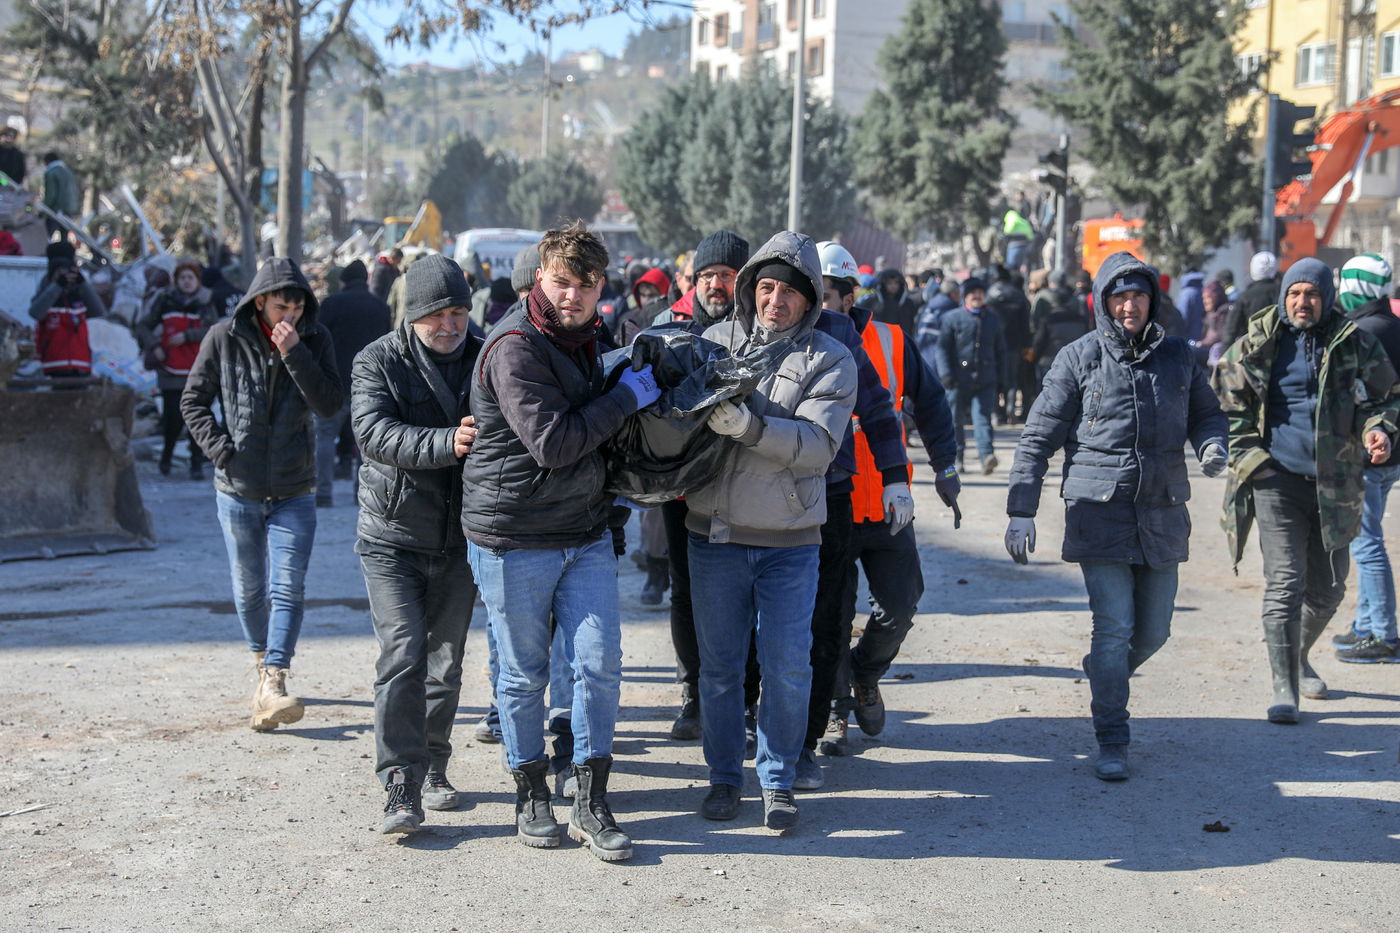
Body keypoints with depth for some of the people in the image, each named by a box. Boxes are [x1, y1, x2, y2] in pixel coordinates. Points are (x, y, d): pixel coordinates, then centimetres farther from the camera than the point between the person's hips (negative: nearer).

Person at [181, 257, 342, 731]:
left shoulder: (315, 339, -3)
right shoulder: (223, 338, -5)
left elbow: (330, 405, -12)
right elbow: (193, 400, 3)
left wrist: (294, 353, -21)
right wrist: (221, 450, -10)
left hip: (294, 491, 0)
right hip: (237, 489, 0)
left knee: (288, 587, -12)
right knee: (249, 587, 11)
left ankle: (273, 684, -17)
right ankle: (263, 661, 34)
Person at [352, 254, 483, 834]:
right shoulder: (379, 361, -5)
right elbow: (373, 431, -21)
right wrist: (444, 443, -35)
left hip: (459, 540, 3)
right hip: (393, 539, -3)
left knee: (446, 664, 13)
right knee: (402, 658, -13)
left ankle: (433, 771, 29)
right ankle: (401, 791, -12)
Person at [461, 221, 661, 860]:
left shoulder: (582, 339, 11)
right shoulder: (515, 346, -16)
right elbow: (552, 443, -24)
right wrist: (627, 396, -16)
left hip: (586, 535, 7)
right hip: (513, 539, -7)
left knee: (600, 665, 2)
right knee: (524, 674, 6)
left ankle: (591, 803, 11)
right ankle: (531, 796, 22)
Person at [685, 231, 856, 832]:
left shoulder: (830, 361, -2)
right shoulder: (711, 343, 5)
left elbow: (818, 444, -15)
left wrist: (747, 426, -29)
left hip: (790, 540, -2)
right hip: (715, 533, 2)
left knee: (787, 665, 1)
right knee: (719, 664, 9)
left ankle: (778, 779, 18)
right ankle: (724, 776, 23)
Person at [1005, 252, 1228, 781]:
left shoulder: (1178, 356, 8)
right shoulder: (1079, 359, 0)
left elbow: (1206, 413, 22)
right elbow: (1039, 438, 1)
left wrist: (1212, 444, -3)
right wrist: (1021, 510, -5)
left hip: (1162, 514, 3)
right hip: (1100, 514, -3)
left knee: (1153, 632, 9)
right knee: (1113, 629, -9)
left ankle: (1106, 682, 40)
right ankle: (1112, 744, 0)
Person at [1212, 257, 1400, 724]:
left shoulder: (1354, 343, 3)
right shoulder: (1256, 344, 1)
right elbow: (1225, 400, 10)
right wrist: (1246, 452, -2)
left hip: (1335, 481, 2)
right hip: (1277, 477, -2)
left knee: (1327, 588, 13)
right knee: (1284, 584, -10)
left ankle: (1299, 657, 40)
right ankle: (1284, 689, -7)